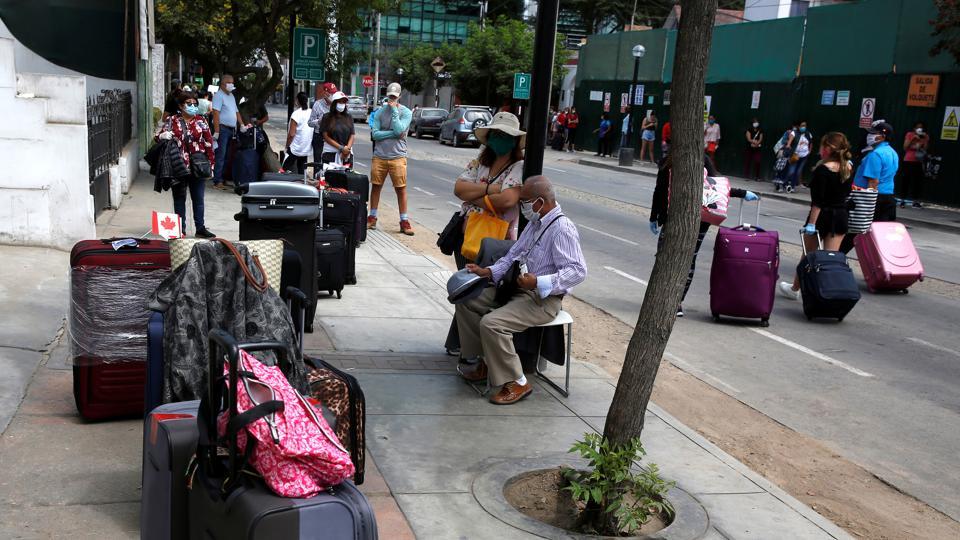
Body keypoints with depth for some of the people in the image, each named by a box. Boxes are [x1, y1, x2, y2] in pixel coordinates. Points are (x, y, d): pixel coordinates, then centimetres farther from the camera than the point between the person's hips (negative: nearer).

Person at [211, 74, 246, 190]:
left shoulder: (231, 96, 20)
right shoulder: (219, 95, -9)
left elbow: (236, 111, 27)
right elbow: (216, 113, -17)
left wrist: (242, 125, 15)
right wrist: (216, 132, -23)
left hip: (231, 129, 9)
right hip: (222, 129, -9)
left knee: (226, 156, 11)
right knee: (220, 156, -10)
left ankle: (222, 178, 17)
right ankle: (217, 182, -11)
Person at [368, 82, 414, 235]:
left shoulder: (406, 112, -1)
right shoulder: (380, 112, 6)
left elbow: (399, 130, -16)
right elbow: (375, 134, -2)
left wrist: (394, 110, -10)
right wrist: (393, 133, -12)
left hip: (397, 156, -2)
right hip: (379, 155, 2)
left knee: (401, 188, -1)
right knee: (376, 187, 8)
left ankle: (404, 221, 4)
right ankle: (372, 218, 18)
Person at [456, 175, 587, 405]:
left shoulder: (562, 228, -19)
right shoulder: (535, 224, 11)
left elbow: (578, 271, -26)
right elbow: (513, 255, 18)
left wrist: (538, 282, -31)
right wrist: (488, 272, 3)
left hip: (542, 300, -10)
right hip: (517, 289, 10)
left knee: (491, 323, -27)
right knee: (466, 303, 7)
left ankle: (516, 382, -11)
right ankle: (486, 363, 13)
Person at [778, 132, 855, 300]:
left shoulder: (823, 169, -17)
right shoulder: (849, 167, 1)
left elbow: (817, 201, -20)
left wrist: (811, 223, -21)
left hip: (822, 215, -5)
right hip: (841, 216, 5)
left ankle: (794, 289, 27)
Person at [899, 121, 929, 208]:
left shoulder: (925, 137, 7)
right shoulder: (909, 134, 4)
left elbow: (925, 149, 0)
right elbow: (905, 147, -3)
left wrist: (925, 139, -9)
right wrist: (913, 139, -11)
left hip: (918, 162, 1)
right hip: (908, 161, -1)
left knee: (917, 181, -2)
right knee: (905, 181, -2)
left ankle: (916, 201, 2)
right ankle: (902, 200, 4)